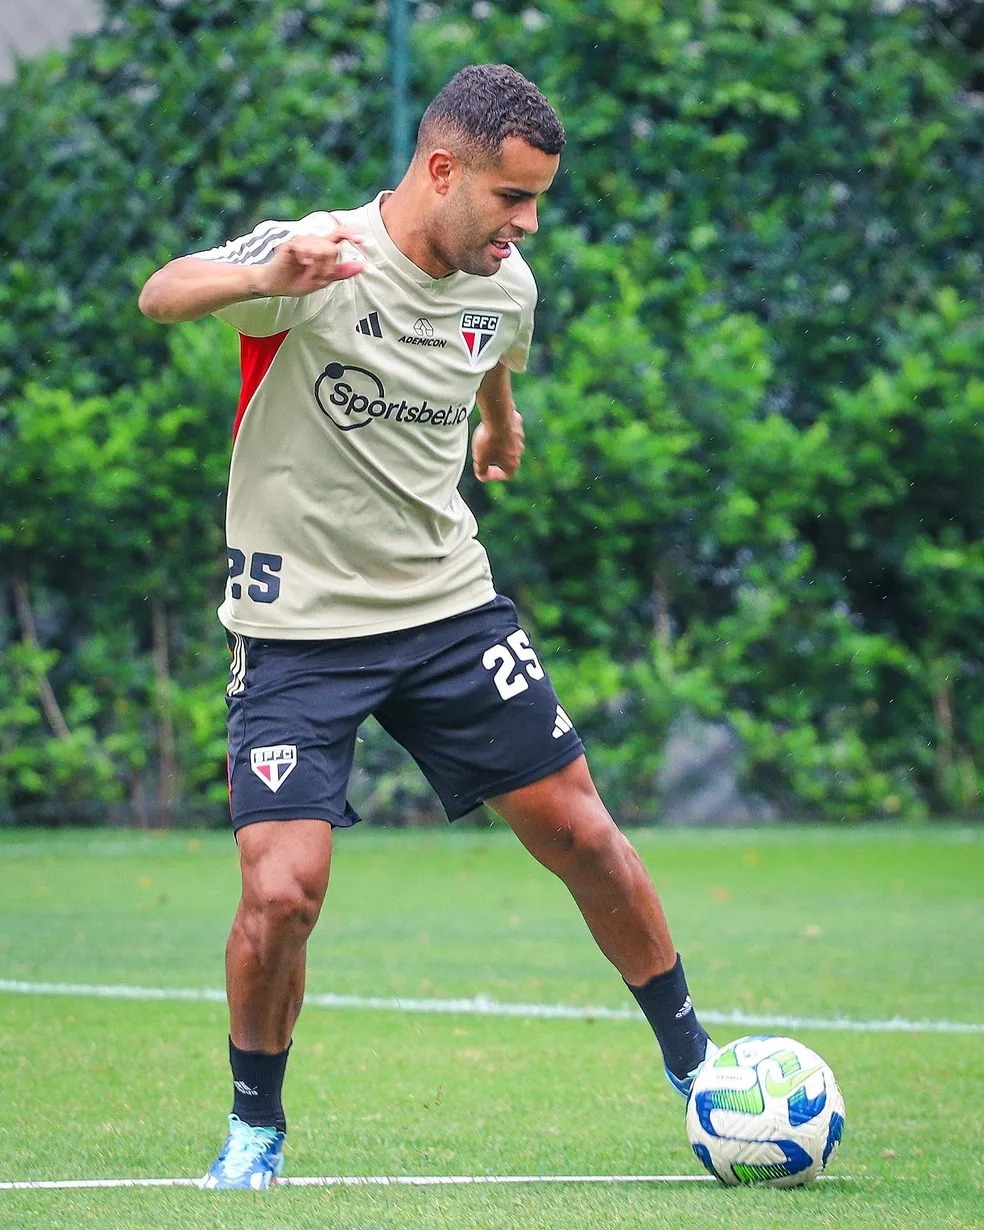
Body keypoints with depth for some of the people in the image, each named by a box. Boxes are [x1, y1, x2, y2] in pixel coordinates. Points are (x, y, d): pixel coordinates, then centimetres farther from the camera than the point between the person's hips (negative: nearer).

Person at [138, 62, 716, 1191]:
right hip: (296, 624, -5)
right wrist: (263, 278, -59)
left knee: (582, 835, 3)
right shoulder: (319, 260, -20)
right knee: (282, 895, -15)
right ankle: (255, 1126, 11)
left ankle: (691, 1059, 24)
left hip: (451, 608, 5)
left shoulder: (504, 285, -1)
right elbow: (161, 296, -38)